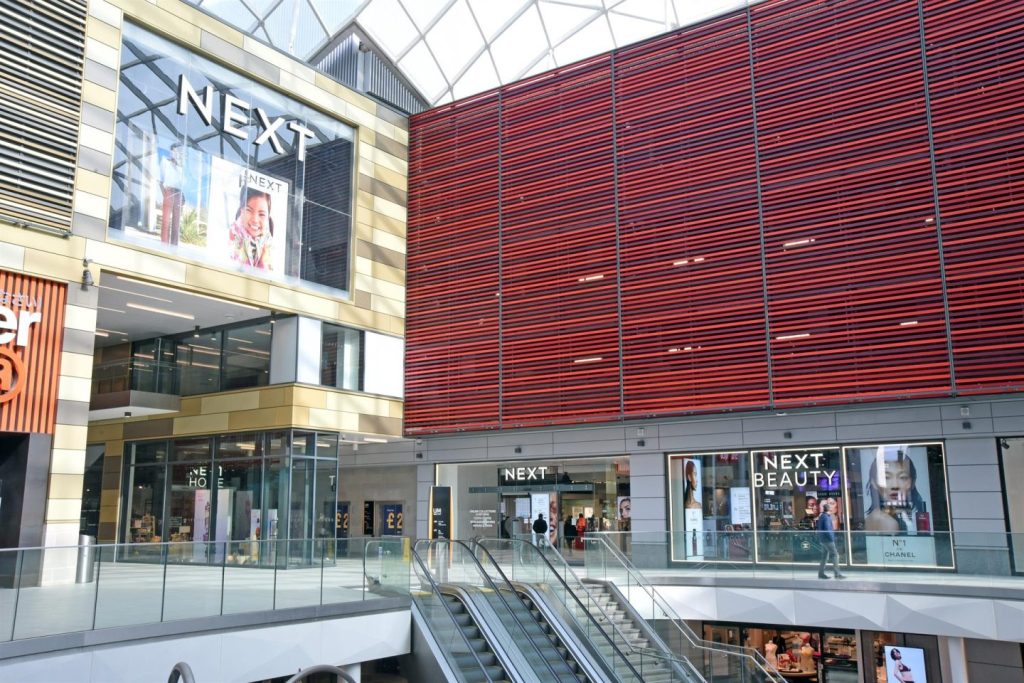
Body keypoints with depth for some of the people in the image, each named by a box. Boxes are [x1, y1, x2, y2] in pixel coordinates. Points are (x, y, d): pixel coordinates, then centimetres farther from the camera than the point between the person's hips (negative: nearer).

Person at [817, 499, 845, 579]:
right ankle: (837, 574, -12)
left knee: (825, 556, 12)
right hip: (828, 539, -10)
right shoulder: (826, 517, -16)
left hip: (823, 540, 10)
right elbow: (827, 529, -23)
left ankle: (821, 573, 13)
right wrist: (832, 539, -19)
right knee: (835, 555, -9)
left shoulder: (822, 516, 15)